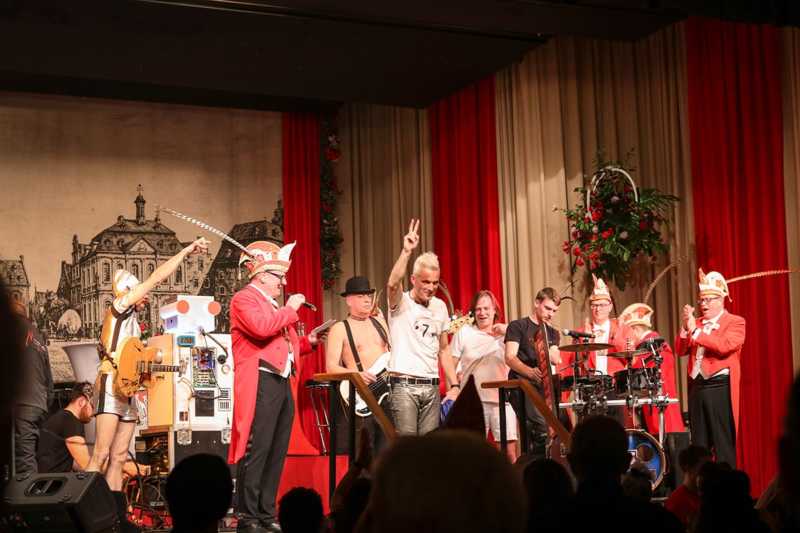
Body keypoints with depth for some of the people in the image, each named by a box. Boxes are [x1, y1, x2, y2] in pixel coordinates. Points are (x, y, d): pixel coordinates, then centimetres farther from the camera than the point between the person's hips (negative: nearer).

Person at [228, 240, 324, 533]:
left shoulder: (274, 305, 23)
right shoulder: (244, 299, -3)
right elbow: (261, 328, -22)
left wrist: (308, 342, 17)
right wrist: (290, 309, -11)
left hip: (282, 384, 9)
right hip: (260, 384, -9)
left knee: (276, 454, 9)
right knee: (256, 452, -10)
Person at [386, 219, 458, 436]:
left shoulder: (440, 307, 14)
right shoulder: (401, 303, -2)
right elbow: (393, 284, -27)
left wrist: (454, 385, 12)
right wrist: (406, 251, -35)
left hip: (431, 387, 5)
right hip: (404, 385, -5)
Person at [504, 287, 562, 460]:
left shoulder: (552, 333, 22)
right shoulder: (518, 326, 5)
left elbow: (556, 360, 4)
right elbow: (510, 358, -8)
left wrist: (544, 350, -18)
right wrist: (530, 372, -26)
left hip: (545, 384, 6)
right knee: (541, 427, -25)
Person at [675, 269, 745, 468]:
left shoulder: (735, 322, -1)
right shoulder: (697, 324, 18)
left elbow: (724, 346, -18)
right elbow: (681, 350, 10)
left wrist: (695, 330, -18)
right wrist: (685, 327, -6)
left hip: (720, 388, -6)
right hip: (697, 387, 6)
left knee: (723, 444, -5)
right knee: (698, 445, 9)